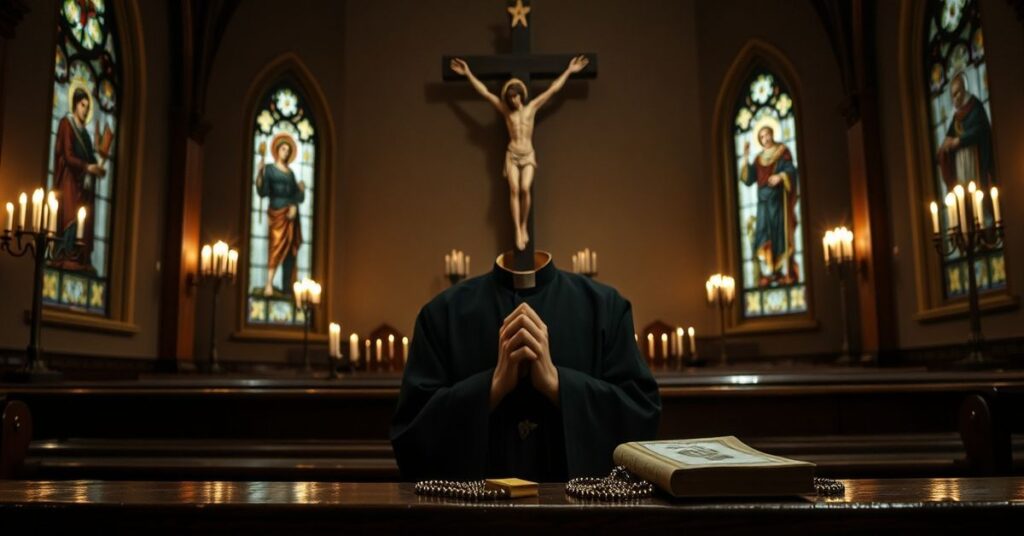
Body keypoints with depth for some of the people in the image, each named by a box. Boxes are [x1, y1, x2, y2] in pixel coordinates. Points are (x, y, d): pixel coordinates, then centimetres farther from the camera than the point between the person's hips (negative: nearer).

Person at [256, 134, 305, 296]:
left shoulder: (291, 173, 17)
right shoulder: (269, 168, 3)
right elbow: (263, 192, -12)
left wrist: (301, 189, 0)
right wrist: (259, 174, -23)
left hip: (291, 213, 5)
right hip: (277, 211, -5)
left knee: (291, 248, 1)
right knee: (276, 246, -15)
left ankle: (288, 285, 3)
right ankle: (269, 285, -18)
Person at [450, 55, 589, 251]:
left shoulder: (532, 107, 5)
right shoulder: (505, 110, 4)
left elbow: (553, 89, 7)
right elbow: (485, 92, 4)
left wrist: (568, 71, 7)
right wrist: (468, 74, 3)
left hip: (528, 155, 0)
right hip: (512, 155, 0)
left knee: (525, 189, -17)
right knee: (514, 190, -14)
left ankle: (525, 226, -1)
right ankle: (518, 230, -13)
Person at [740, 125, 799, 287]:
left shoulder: (783, 152, 5)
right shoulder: (759, 159, 17)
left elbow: (791, 170, -6)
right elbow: (748, 180, 9)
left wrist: (780, 176, -26)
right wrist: (746, 158, 3)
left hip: (779, 199, -4)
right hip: (763, 201, 4)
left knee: (781, 234, -9)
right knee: (763, 236, -5)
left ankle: (786, 273, -9)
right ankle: (767, 274, -7)